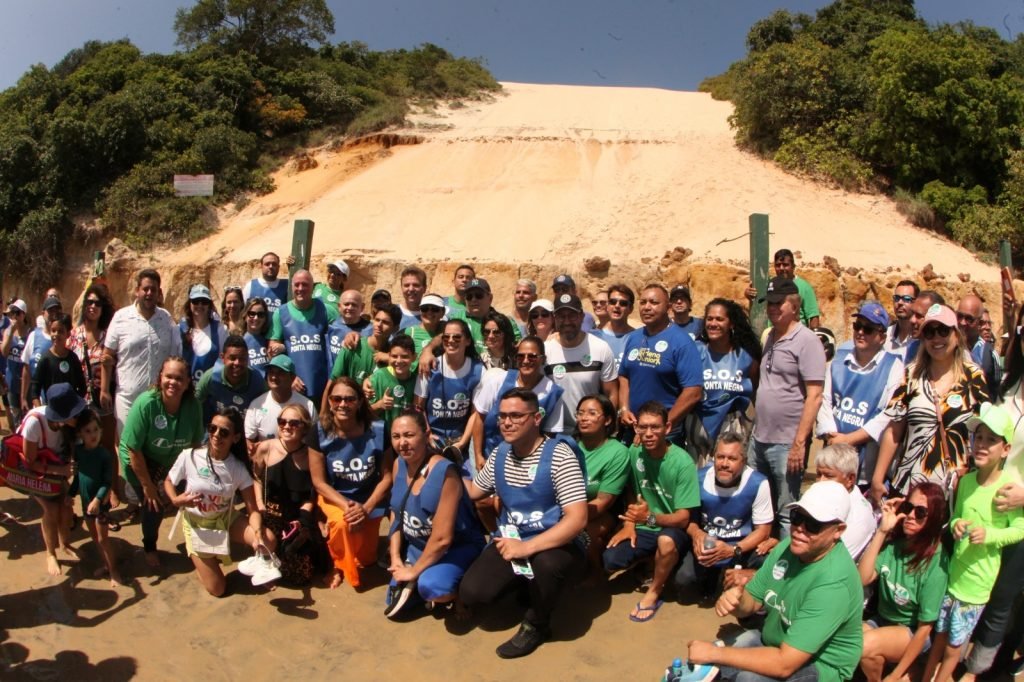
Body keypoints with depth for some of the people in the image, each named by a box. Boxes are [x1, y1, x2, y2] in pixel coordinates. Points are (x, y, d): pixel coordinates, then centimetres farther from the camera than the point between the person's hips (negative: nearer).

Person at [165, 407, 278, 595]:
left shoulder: (238, 468, -15)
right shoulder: (189, 456, -19)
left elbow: (253, 509, -17)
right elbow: (168, 482, -2)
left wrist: (257, 534, -37)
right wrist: (176, 500, -25)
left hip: (227, 519, 1)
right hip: (197, 526, -1)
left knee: (268, 541, -27)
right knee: (217, 589, -2)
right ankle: (198, 558, 27)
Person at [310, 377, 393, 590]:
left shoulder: (377, 431, -17)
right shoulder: (320, 432, -17)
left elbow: (387, 477, -10)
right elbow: (319, 481, -13)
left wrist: (366, 507, -22)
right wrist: (346, 505, -25)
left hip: (369, 499, 1)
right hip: (334, 497, -1)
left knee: (365, 560, 0)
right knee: (342, 523, -34)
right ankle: (339, 565, -3)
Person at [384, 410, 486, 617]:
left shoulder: (445, 472, -30)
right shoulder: (399, 464, -6)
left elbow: (442, 538, -27)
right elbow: (396, 514, 6)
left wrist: (414, 571, -16)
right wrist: (395, 558, -3)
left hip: (457, 547, -7)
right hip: (417, 546, 7)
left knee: (430, 585, -34)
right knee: (396, 599, 2)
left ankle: (460, 593, -2)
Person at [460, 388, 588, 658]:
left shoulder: (559, 455, -19)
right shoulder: (499, 454, 2)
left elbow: (577, 519, -27)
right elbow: (473, 491, 19)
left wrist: (526, 547, -33)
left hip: (553, 545, -5)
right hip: (510, 540, 5)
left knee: (546, 563, -39)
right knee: (471, 593, -16)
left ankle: (536, 625, -6)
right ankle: (525, 583, 17)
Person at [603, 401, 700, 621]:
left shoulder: (683, 462, -21)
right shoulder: (634, 452, -7)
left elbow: (683, 518, -21)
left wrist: (650, 517, -39)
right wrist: (629, 524, -5)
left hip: (672, 528, -5)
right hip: (642, 527, 5)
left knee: (666, 541, -39)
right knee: (610, 561, -18)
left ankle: (654, 592, -9)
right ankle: (651, 559, 15)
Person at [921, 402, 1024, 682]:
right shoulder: (966, 480, 0)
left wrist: (989, 534, -27)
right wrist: (956, 524, -8)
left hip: (976, 585, -4)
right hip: (952, 574, 4)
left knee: (953, 647, 11)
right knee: (939, 637, 19)